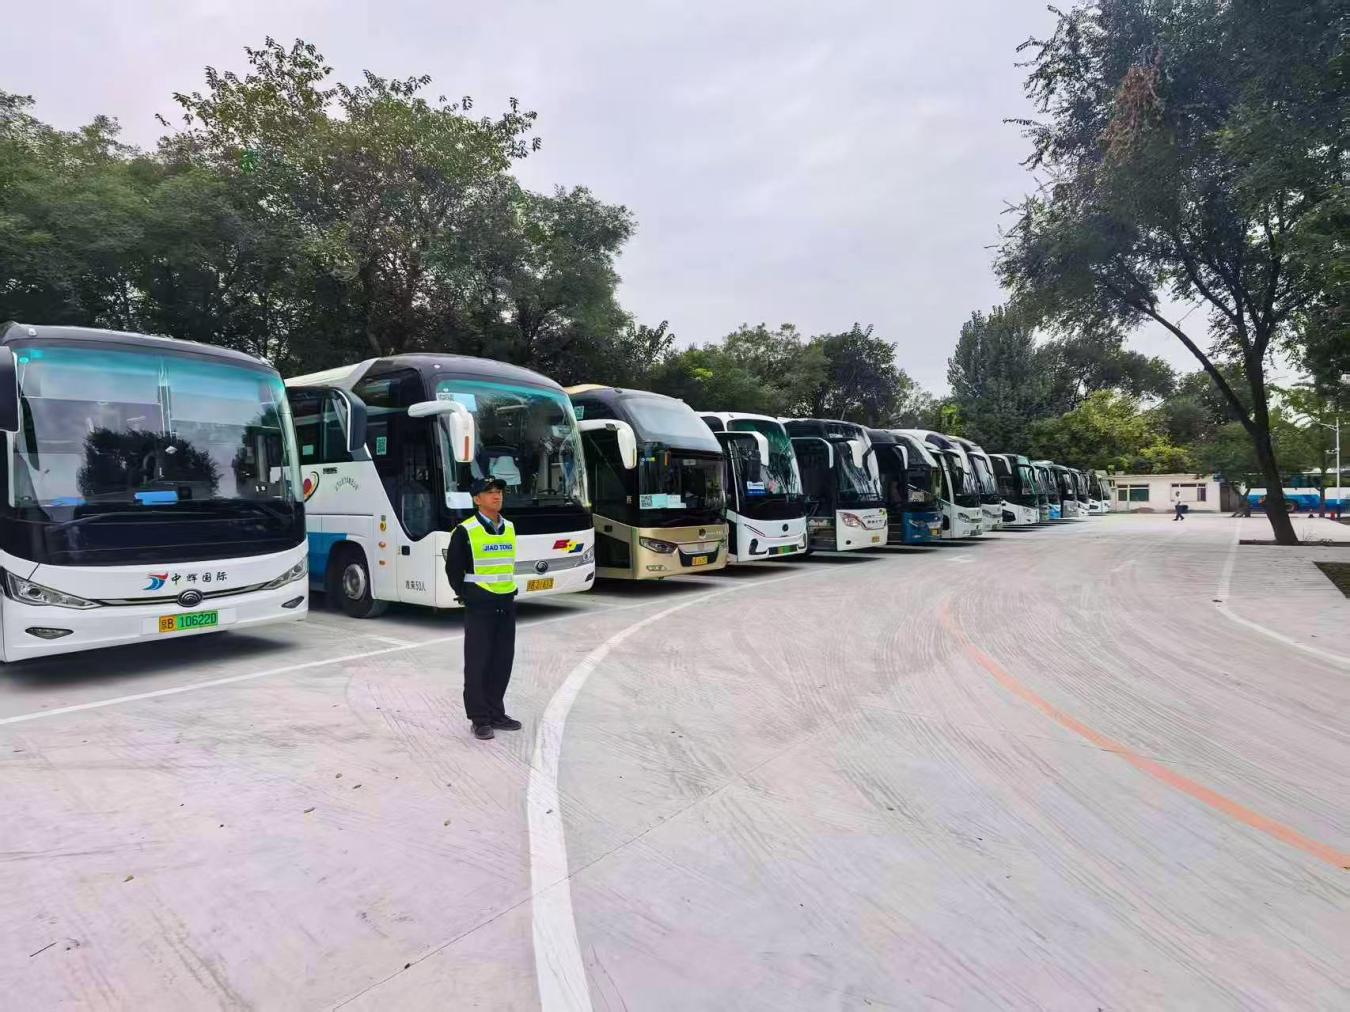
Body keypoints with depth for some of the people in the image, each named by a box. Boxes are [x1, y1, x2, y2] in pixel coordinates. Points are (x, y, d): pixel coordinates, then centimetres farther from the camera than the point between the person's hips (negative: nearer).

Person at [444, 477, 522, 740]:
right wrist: (466, 595, 0)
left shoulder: (509, 528, 9)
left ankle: (496, 713, 23)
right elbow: (453, 567, -3)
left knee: (503, 661, 10)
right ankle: (479, 719, 10)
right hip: (479, 606, -6)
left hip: (506, 604, 6)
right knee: (478, 662, 1)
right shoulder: (465, 531, -10)